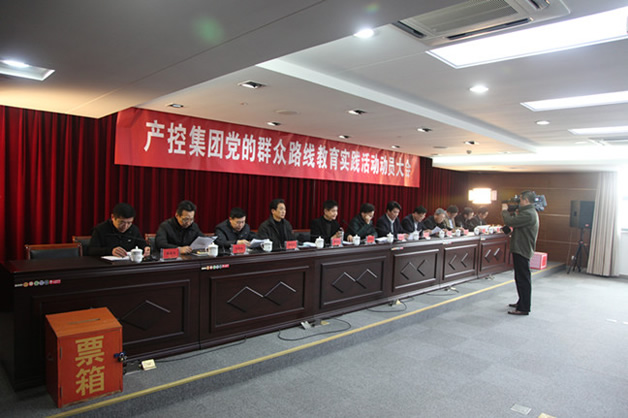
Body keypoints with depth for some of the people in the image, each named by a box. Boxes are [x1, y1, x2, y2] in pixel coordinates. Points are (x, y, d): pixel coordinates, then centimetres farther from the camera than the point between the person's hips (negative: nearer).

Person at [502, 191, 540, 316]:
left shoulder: (528, 214, -20)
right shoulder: (530, 212, 16)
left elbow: (509, 222, -24)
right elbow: (516, 221, 19)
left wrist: (505, 210, -7)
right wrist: (512, 212, 7)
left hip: (522, 250, -11)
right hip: (521, 249, 11)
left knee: (523, 279, -6)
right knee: (521, 278, 20)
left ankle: (523, 308, -1)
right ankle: (522, 302, 32)